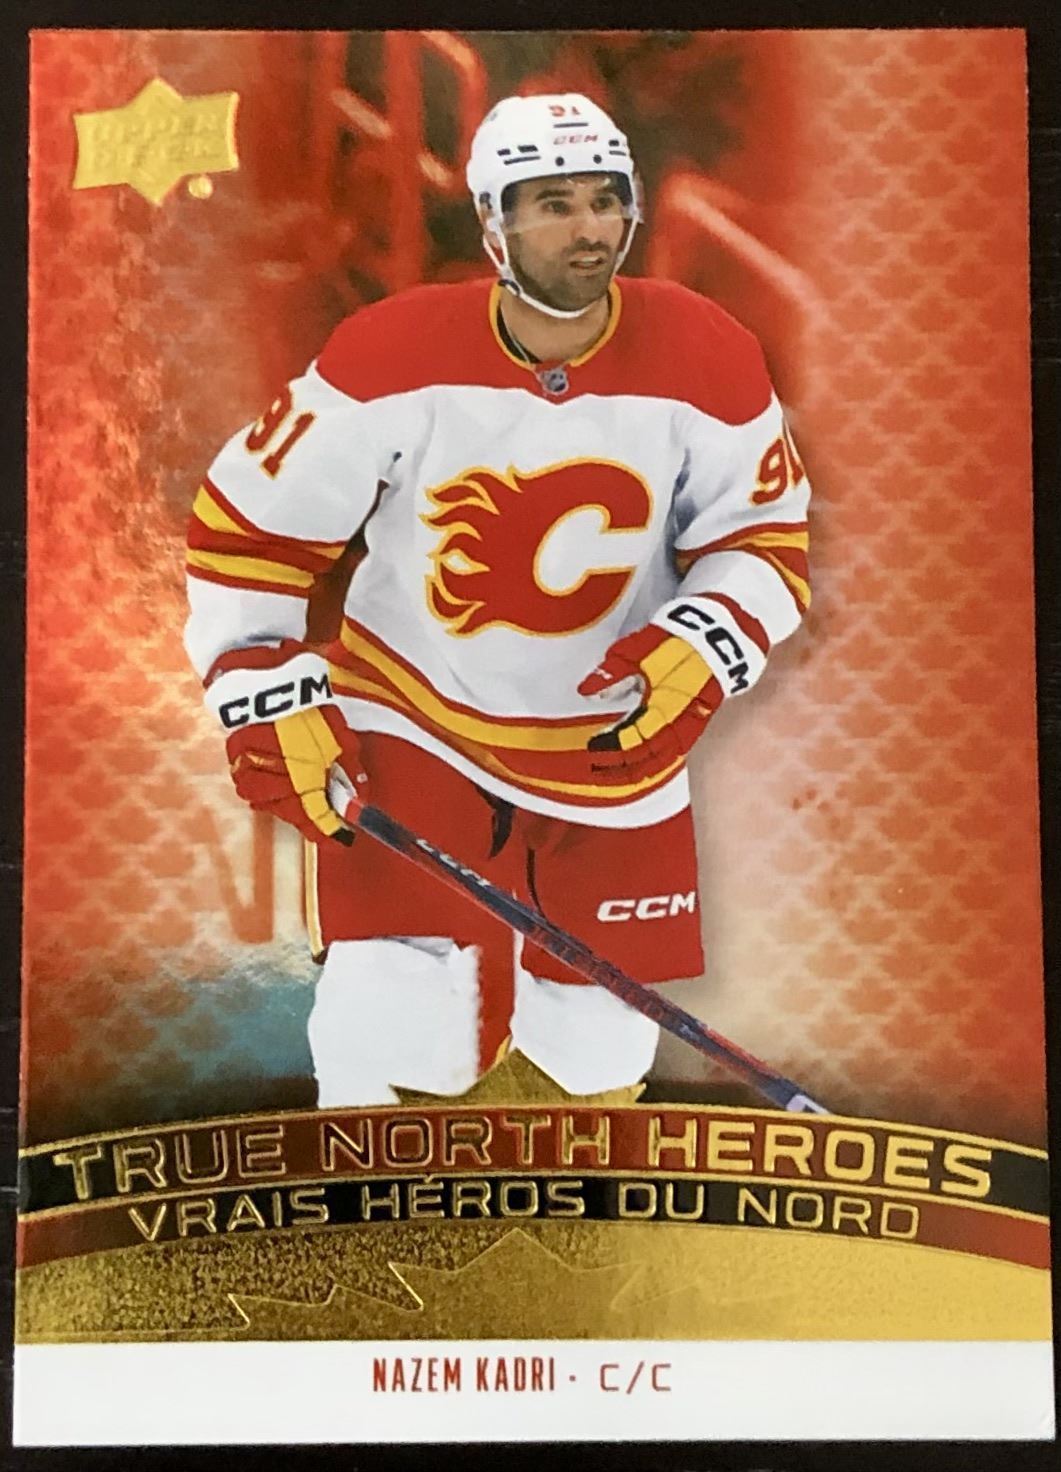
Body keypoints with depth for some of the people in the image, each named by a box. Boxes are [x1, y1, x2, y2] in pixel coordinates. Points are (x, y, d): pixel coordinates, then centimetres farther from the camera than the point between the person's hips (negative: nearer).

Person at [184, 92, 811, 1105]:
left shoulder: (708, 362, -12)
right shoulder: (390, 357, -18)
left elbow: (764, 535, -1)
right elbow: (245, 524, -8)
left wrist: (700, 652, -19)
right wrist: (271, 705, -12)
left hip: (614, 740, 3)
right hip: (409, 722, -2)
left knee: (601, 1049, 12)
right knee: (394, 1038, -8)